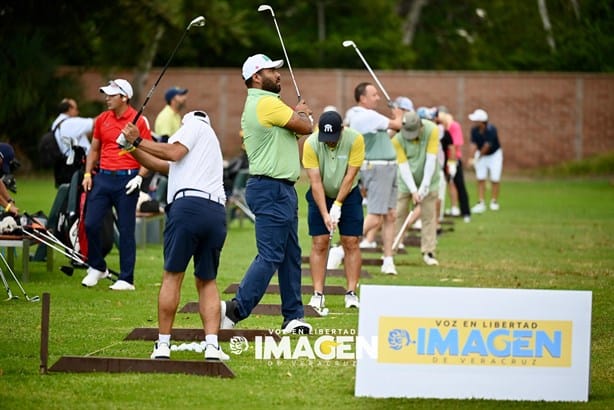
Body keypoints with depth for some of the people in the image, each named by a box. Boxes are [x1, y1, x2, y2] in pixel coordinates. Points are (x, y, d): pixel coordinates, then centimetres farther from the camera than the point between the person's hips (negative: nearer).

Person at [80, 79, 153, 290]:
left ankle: (126, 279, 5)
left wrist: (139, 177, -13)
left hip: (126, 179, -4)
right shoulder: (102, 119, 11)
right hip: (103, 177, 4)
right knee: (91, 224, -1)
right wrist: (87, 173, 9)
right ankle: (97, 268, 19)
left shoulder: (139, 121, -3)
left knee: (126, 230, -1)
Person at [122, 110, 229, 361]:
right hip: (217, 212, 7)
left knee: (172, 276, -1)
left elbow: (174, 152, -2)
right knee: (207, 282, 10)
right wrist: (133, 148, 27)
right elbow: (163, 166, 32)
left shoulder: (194, 125, 15)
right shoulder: (209, 143, 36)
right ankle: (212, 345, -5)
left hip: (188, 205, -7)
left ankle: (163, 344, -3)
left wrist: (139, 140, 6)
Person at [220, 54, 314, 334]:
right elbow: (305, 127, -11)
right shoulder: (268, 103, -15)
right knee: (270, 256, -11)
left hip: (280, 189, 11)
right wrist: (301, 112, 11)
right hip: (272, 189, -11)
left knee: (290, 255, 11)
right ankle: (235, 310, -11)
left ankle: (293, 317, 14)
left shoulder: (253, 106, 17)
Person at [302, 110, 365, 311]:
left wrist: (337, 205, -17)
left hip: (348, 195, 0)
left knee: (351, 242, -4)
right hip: (320, 196, 0)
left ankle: (351, 293, -1)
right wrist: (325, 214, -25)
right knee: (319, 244, -5)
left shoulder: (355, 140, -22)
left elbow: (350, 176, -18)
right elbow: (315, 182, -21)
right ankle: (318, 294, -4)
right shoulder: (311, 144, -22)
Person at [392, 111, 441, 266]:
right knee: (398, 214, -2)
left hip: (428, 179, 0)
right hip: (406, 181, 0)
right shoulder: (397, 139, -20)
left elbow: (431, 160, -21)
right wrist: (413, 191, -24)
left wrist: (424, 187, -24)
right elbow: (403, 166, -19)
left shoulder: (432, 131, -20)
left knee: (428, 215, -1)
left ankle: (428, 253, 4)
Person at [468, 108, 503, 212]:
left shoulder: (491, 130, -30)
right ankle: (481, 203, -1)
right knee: (480, 179, -3)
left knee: (495, 179, -1)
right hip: (481, 154, 3)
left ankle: (494, 202, 14)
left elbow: (487, 145, -27)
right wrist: (472, 157, -35)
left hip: (494, 154, -3)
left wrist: (479, 156, -18)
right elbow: (474, 144, -21)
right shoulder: (474, 130, -17)